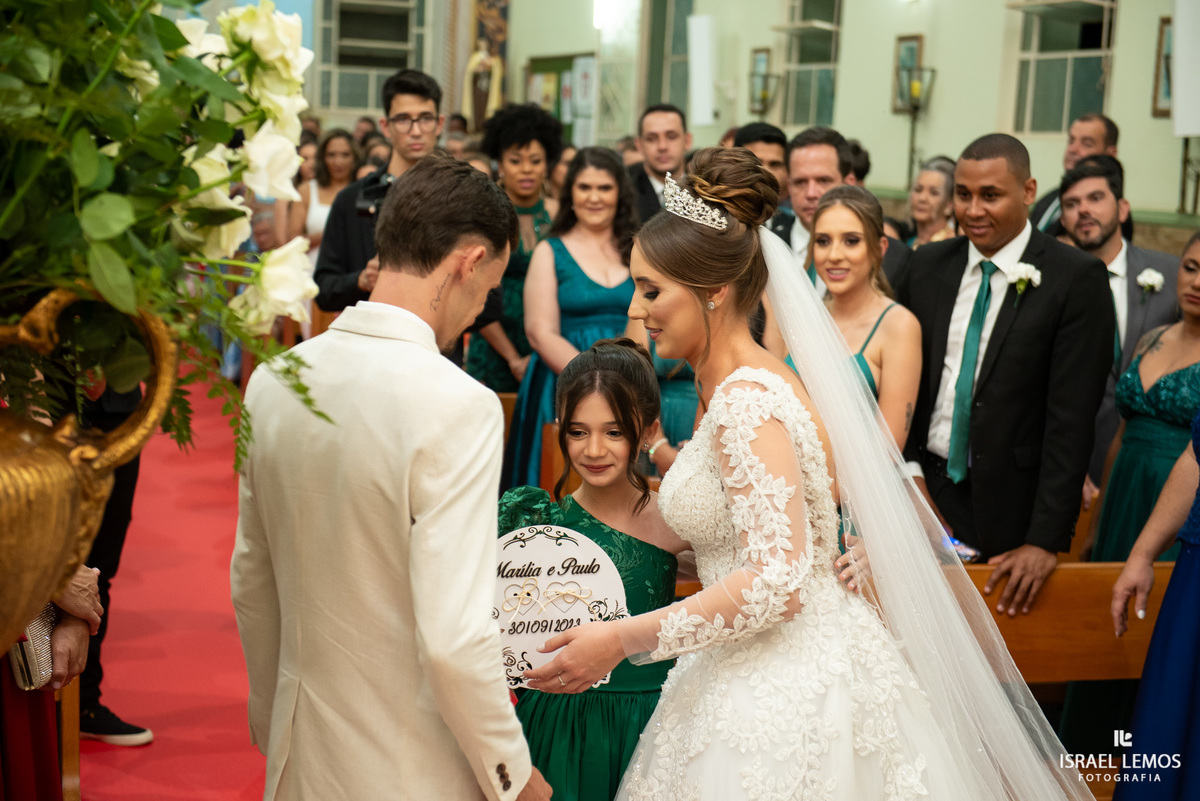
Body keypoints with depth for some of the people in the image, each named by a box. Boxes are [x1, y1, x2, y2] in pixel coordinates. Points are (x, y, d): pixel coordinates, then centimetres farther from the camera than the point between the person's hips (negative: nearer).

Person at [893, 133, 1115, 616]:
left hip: (1014, 506, -3)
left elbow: (1071, 418, -12)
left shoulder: (1076, 279, -9)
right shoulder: (926, 266, 5)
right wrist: (911, 476, -3)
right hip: (927, 490, 3)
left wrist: (1046, 540, -15)